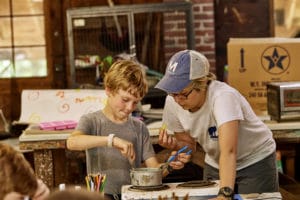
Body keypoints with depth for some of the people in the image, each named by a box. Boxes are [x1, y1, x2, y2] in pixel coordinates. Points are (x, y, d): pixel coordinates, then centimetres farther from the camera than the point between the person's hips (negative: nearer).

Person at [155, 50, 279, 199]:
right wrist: (173, 144, -22)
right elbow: (188, 143, 0)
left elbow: (228, 152, -43)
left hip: (256, 162, -5)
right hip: (215, 166, 5)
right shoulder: (173, 102, -15)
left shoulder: (223, 97, -32)